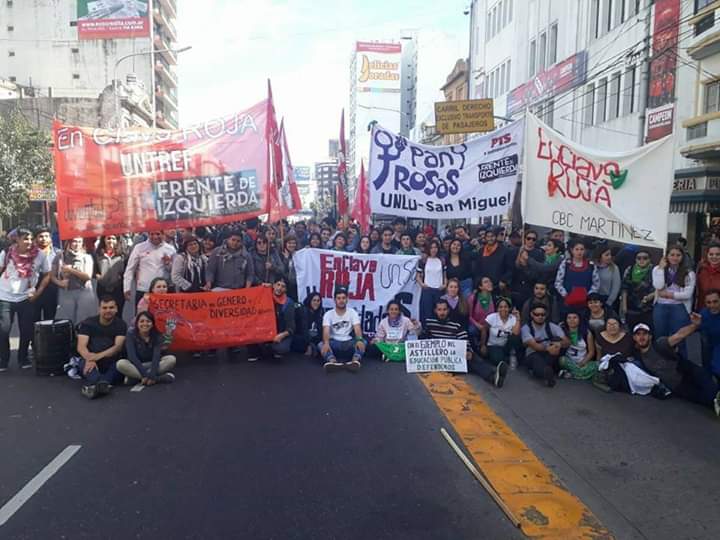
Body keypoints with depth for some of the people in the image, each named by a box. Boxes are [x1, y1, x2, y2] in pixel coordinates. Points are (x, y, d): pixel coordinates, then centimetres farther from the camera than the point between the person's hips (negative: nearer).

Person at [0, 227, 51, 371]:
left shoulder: (39, 255, -6)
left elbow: (47, 275, 2)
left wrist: (38, 292, -4)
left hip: (26, 298, 0)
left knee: (26, 331, 4)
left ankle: (23, 359, 23)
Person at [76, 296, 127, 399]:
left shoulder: (121, 324, 3)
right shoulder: (88, 323, 4)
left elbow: (118, 347, -10)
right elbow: (81, 347, -7)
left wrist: (98, 356, -29)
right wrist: (90, 359, -30)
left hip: (111, 362, 0)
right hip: (91, 361, 0)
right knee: (84, 363, -34)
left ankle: (92, 385, -56)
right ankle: (101, 384, -65)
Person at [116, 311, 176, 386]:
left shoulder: (157, 336, -9)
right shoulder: (131, 334, -13)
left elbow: (157, 356, -21)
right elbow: (132, 356, -23)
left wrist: (152, 374, -37)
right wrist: (145, 374, -34)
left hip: (152, 365, 1)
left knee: (171, 359, -23)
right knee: (121, 363, -32)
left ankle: (134, 377, -25)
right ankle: (160, 377, -35)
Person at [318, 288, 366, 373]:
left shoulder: (352, 312, 1)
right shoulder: (328, 314, -2)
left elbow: (357, 328, -14)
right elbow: (326, 331, -17)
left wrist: (359, 340, -37)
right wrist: (326, 343, -40)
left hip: (349, 343, 1)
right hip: (334, 343, 0)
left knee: (363, 342, -29)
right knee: (321, 344, -31)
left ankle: (355, 361, -55)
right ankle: (333, 362, -57)